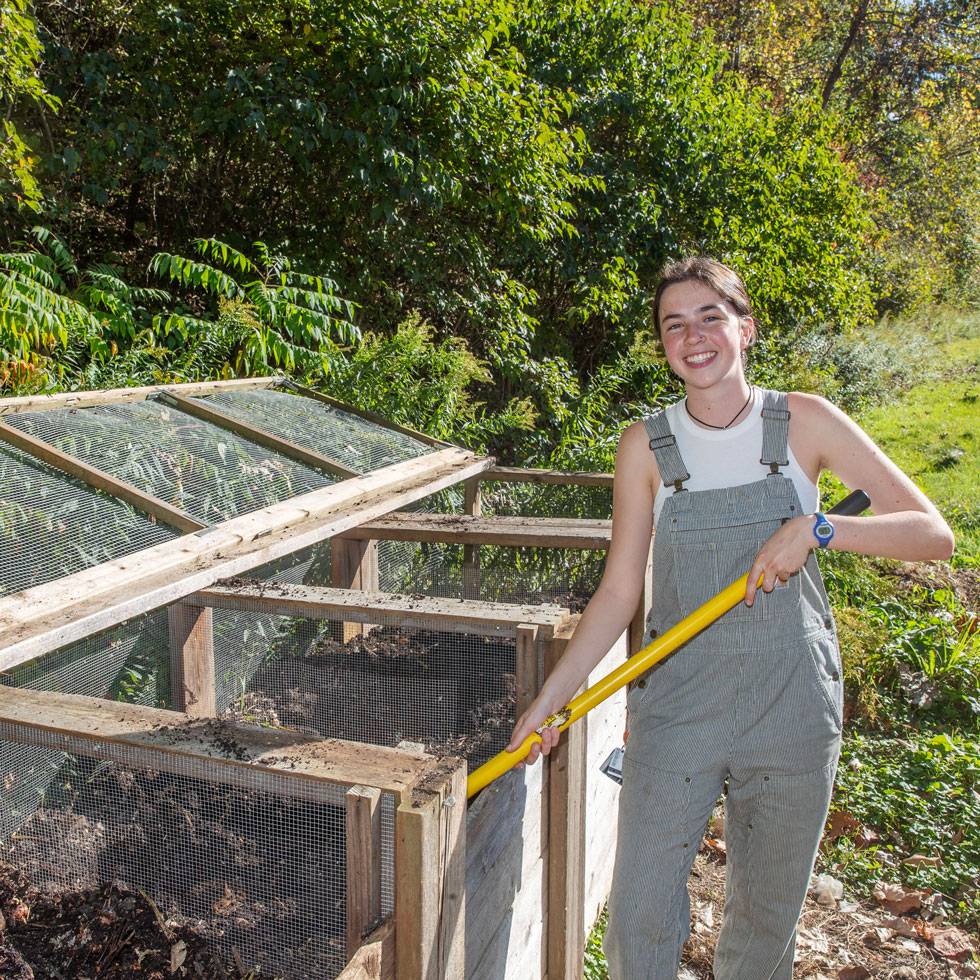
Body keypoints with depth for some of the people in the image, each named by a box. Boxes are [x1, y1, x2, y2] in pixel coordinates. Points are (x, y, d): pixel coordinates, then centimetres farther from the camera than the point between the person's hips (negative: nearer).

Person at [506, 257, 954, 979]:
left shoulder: (805, 423, -3)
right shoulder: (646, 445, -1)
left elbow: (934, 533, -6)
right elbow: (619, 593, 0)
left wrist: (815, 528, -20)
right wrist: (551, 698, -5)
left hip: (791, 706, 0)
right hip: (676, 707, 0)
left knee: (767, 918, 15)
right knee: (640, 914, 3)